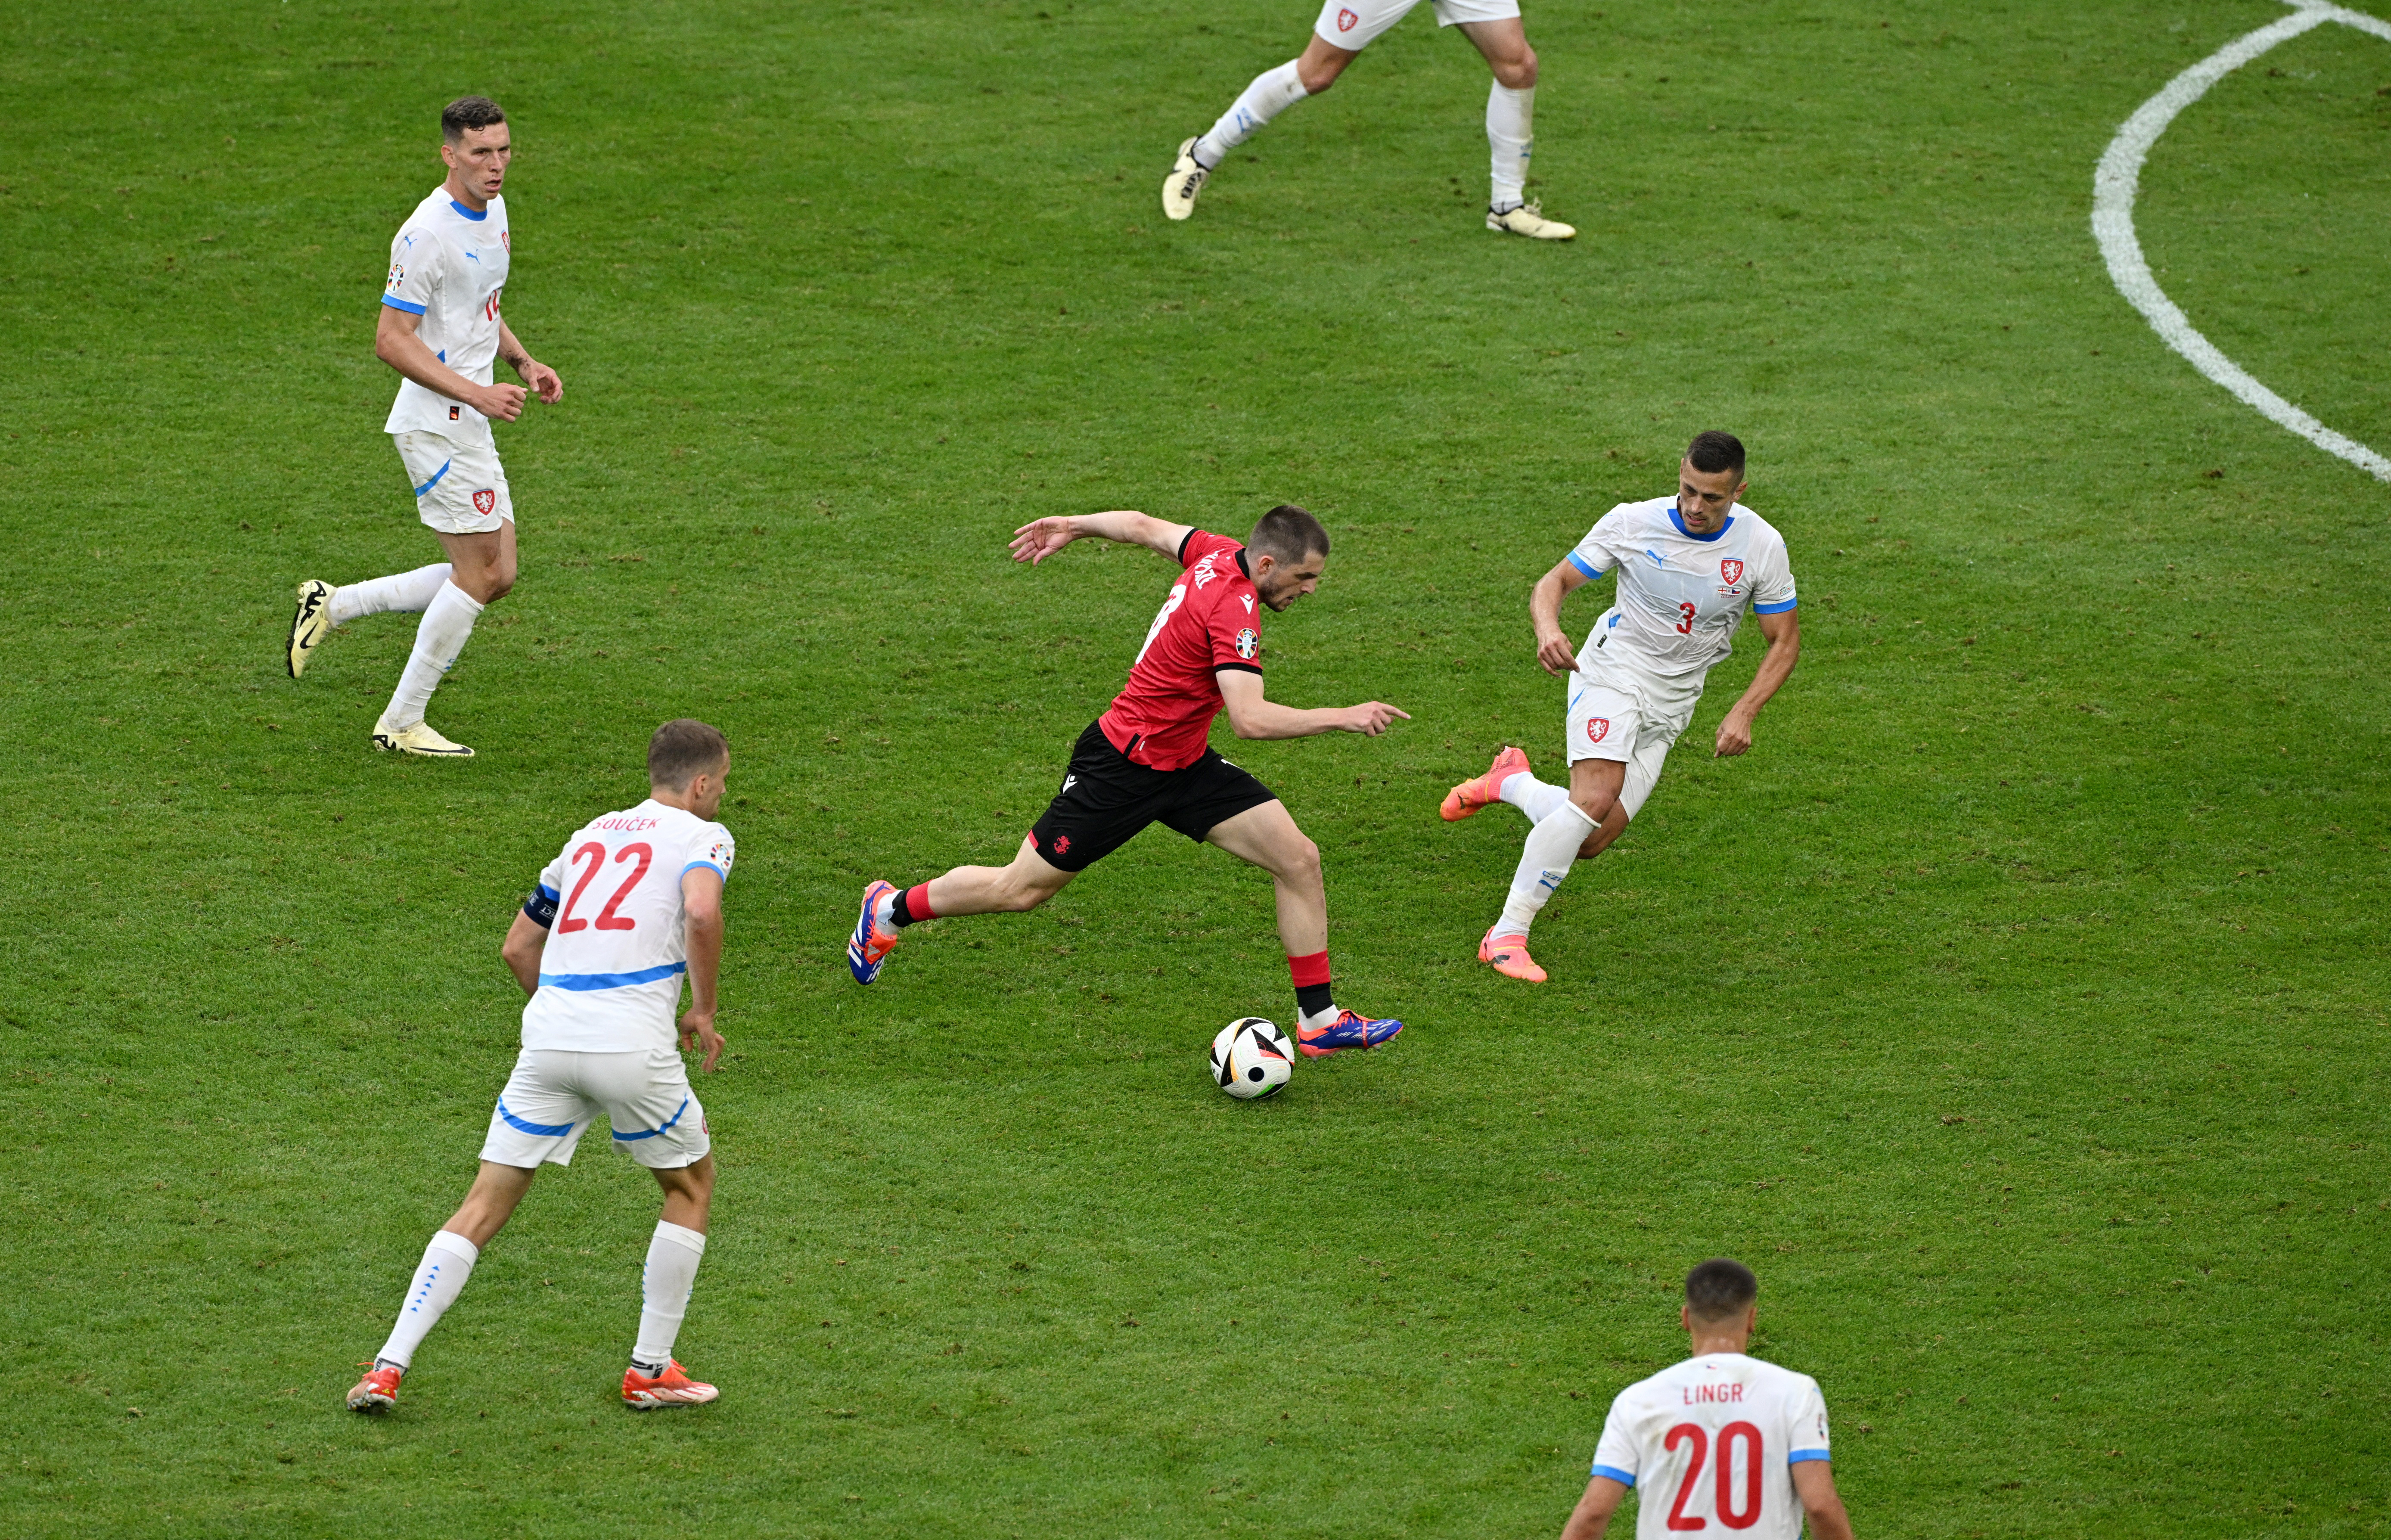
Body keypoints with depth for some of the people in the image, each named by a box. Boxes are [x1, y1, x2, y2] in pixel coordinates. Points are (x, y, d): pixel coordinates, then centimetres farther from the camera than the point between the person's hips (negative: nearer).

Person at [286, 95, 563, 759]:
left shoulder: (493, 212, 11)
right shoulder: (428, 234, -19)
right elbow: (391, 340, -20)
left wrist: (524, 363, 10)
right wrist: (476, 393, -25)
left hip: (471, 424, 9)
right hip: (435, 423, -9)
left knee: (495, 576, 8)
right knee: (482, 569, -8)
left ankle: (334, 606, 18)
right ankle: (403, 723, 2)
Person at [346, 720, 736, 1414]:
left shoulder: (591, 835, 25)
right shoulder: (701, 836, 7)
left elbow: (518, 948, 27)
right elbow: (702, 913, -15)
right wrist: (703, 1011, -3)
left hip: (549, 1039, 4)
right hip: (634, 1043, -4)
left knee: (484, 1207, 7)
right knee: (692, 1184, 20)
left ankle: (388, 1366, -4)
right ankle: (649, 1370, 19)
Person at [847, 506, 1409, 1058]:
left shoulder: (1218, 554, -3)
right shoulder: (1233, 610, -29)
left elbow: (1145, 527, 14)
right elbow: (1250, 719, -37)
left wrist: (1076, 527, 29)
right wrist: (1342, 718, -33)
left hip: (1185, 764, 9)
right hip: (1123, 766, -9)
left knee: (1299, 860, -4)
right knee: (1021, 889, 6)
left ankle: (1319, 1021, 3)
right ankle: (891, 910, 31)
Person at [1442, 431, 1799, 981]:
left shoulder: (1761, 545, -9)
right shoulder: (1634, 523, -13)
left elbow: (1785, 641, 0)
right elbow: (1556, 581, -5)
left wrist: (1743, 713, -14)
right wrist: (1547, 630, -28)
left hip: (1671, 705, 3)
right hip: (1614, 669, -3)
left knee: (1593, 840, -5)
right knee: (1596, 797, -29)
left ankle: (1510, 783, 25)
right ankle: (1507, 936, -22)